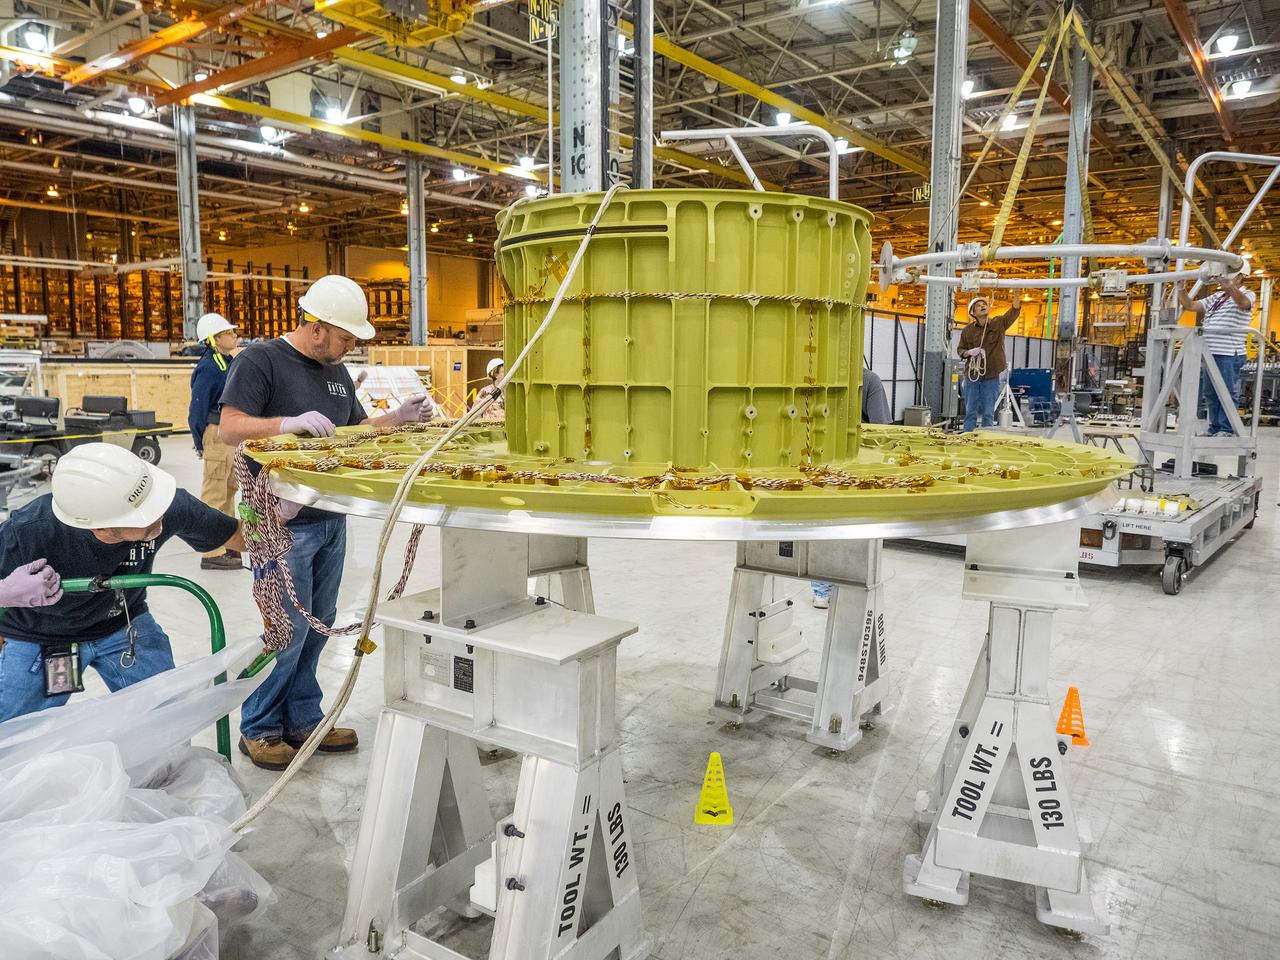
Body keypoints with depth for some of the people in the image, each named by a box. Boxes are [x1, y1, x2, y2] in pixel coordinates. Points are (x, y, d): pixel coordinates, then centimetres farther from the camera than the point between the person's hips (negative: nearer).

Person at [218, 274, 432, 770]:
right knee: (287, 628, -3)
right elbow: (230, 428, -16)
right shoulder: (261, 359, -8)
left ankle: (303, 719, 26)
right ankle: (258, 729, 16)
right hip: (284, 521, -7)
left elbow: (356, 429, 21)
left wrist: (397, 418, 4)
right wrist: (290, 422, -30)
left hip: (331, 519, 8)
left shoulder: (337, 373, 15)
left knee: (318, 625, 13)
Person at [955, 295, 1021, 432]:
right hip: (972, 375, 1)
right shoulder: (968, 330, 3)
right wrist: (969, 352, -11)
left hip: (992, 376, -1)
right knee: (970, 411, 5)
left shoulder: (999, 323, 1)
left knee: (988, 413, 4)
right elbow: (960, 349, 11)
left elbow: (1014, 311, -11)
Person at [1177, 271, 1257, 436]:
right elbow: (1190, 306, 16)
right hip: (1210, 353, 7)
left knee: (1228, 393, -5)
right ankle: (1214, 429, 18)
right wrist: (1180, 288, 0)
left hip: (1230, 355, -7)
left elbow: (1243, 302, -26)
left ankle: (1226, 430, -2)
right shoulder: (1215, 298, 19)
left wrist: (1229, 285, -46)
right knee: (1210, 394, 11)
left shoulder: (1247, 294, -2)